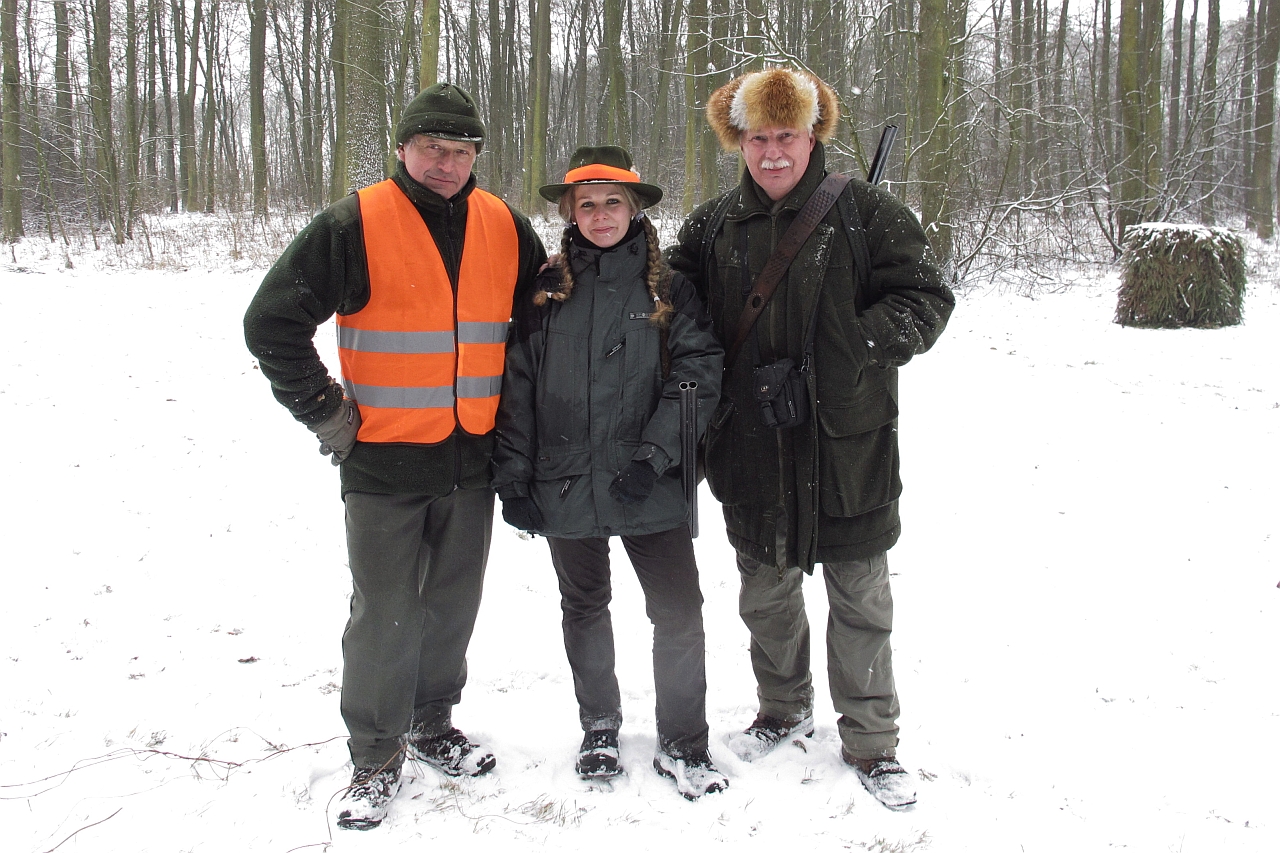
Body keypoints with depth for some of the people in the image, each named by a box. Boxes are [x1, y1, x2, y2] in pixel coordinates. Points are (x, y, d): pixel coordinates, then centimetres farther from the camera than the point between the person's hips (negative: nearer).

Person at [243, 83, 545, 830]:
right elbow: (273, 322, -8)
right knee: (386, 616, 2)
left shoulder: (506, 229, 5)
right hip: (384, 461, -4)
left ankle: (432, 725, 35)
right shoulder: (355, 226, -9)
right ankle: (376, 757, 19)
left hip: (472, 461, 4)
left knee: (453, 604, 16)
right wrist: (326, 413, -9)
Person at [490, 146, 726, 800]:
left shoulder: (667, 290, 0)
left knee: (678, 612, -2)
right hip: (565, 486, 2)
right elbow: (517, 386, 5)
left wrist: (654, 456, -16)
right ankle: (599, 727, 36)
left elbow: (698, 375, -7)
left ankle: (682, 745, 16)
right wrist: (512, 476, 0)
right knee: (584, 608, 17)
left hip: (650, 489, -2)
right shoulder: (545, 292, 5)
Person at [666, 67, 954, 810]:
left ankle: (870, 740, 24)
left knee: (862, 602, 7)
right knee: (766, 594, 18)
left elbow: (925, 297, -8)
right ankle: (785, 711, 40)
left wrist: (847, 355, -18)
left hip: (849, 448, -3)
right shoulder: (712, 227, 7)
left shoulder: (866, 213, -5)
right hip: (753, 450, 4)